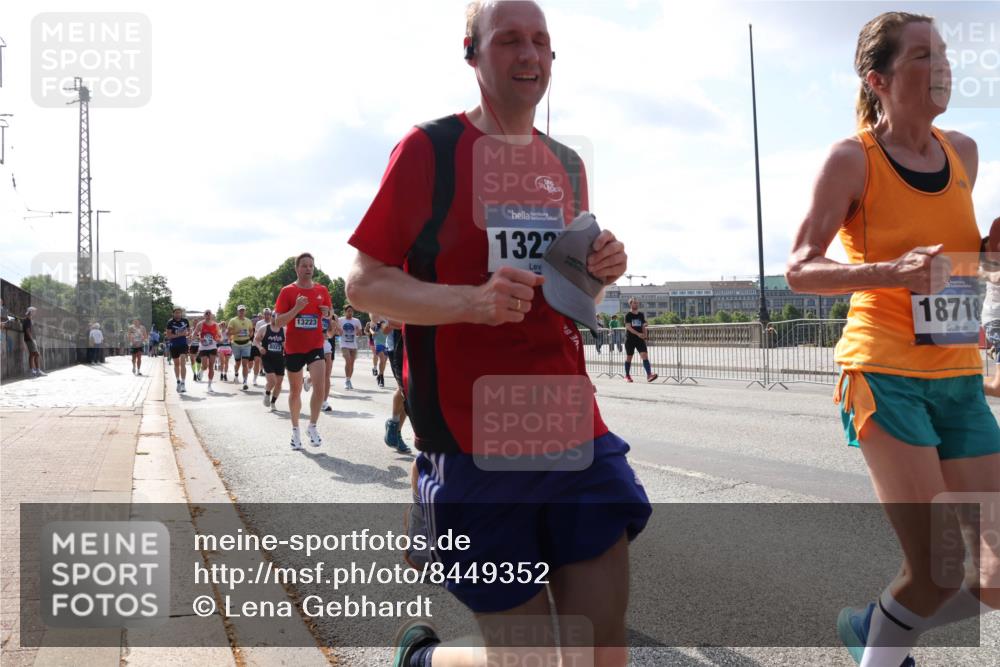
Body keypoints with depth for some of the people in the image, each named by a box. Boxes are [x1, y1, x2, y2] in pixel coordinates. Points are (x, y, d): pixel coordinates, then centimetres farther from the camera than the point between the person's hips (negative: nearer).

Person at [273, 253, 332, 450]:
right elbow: (278, 322, -7)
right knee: (295, 390, 11)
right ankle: (295, 430, 26)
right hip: (293, 348, -1)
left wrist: (327, 315, -8)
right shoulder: (287, 291, -3)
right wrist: (296, 308, -21)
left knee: (320, 385, -17)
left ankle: (312, 426, -1)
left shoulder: (322, 291, 5)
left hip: (315, 346, 1)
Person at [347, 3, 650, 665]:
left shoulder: (567, 164, 14)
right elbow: (364, 283, -5)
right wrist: (469, 300, -21)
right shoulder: (429, 148, -3)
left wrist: (600, 272, 1)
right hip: (476, 443, -5)